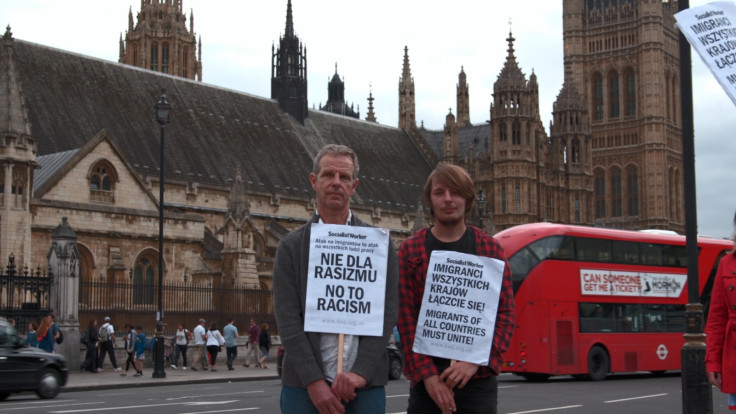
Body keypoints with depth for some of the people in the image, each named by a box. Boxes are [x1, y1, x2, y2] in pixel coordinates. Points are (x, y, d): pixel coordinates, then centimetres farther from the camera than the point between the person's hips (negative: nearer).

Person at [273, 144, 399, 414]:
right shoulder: (291, 247, 5)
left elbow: (387, 313, -1)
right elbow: (287, 318, -3)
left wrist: (360, 373, -12)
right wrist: (314, 381, -13)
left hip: (365, 383, 0)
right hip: (304, 386, 0)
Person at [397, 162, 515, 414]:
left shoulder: (491, 249, 6)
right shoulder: (410, 250, 4)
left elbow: (506, 314, 2)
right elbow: (406, 317, -2)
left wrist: (476, 361, -12)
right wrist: (427, 374, -13)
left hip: (478, 380, 0)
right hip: (426, 380, 0)